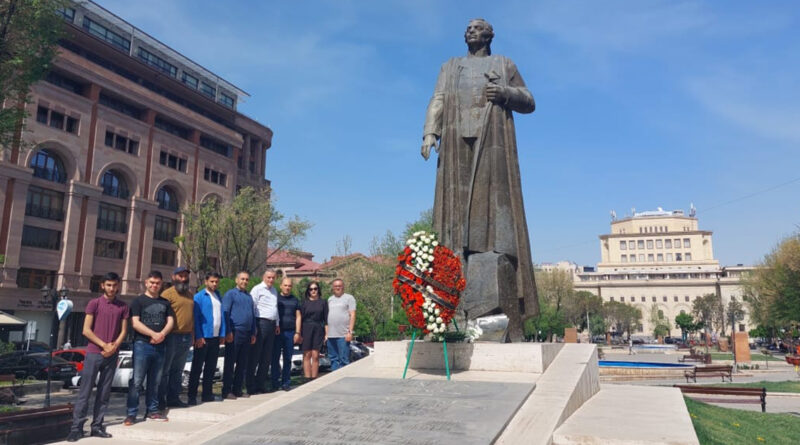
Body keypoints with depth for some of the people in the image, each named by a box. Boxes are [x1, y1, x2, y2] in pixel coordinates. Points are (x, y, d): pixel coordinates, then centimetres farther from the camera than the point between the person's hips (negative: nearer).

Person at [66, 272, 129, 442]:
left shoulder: (123, 307, 8)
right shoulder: (94, 304, 0)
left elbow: (123, 331, 8)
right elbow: (86, 330, -5)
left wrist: (114, 347, -9)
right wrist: (104, 345, -11)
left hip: (112, 355, 3)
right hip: (94, 353, -3)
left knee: (104, 394, 6)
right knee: (85, 392, -2)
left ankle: (97, 426, 12)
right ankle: (76, 427, 3)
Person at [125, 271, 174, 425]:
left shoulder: (165, 302, 15)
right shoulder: (139, 301, 2)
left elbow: (170, 321, 9)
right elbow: (135, 323, -8)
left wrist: (162, 334, -10)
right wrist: (153, 334, -17)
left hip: (160, 346, 5)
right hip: (142, 344, -4)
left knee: (155, 381, 11)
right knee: (137, 381, -6)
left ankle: (152, 411, 19)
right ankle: (131, 414, -1)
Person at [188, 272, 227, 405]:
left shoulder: (219, 297, 13)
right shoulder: (199, 297, -6)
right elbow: (196, 318, -10)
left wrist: (222, 334, 7)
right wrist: (198, 336, -14)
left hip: (215, 337, 6)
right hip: (203, 337, -6)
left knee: (211, 367, 11)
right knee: (197, 367, 1)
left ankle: (207, 393, 20)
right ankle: (192, 395, 8)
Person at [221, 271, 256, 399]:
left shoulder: (249, 296, 19)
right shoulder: (230, 294, -2)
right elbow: (225, 313, -8)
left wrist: (253, 333, 16)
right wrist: (228, 332, -14)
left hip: (247, 334, 7)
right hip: (234, 332, -7)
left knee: (242, 364, 9)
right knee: (230, 363, -2)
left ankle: (237, 389, 17)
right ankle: (226, 391, 3)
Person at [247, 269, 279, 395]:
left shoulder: (274, 291, 19)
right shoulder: (257, 289, -6)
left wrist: (277, 324, 21)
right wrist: (253, 327, -15)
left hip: (272, 325, 8)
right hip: (261, 323, -8)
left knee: (266, 357, 9)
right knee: (255, 356, -4)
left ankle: (261, 385, 16)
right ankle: (251, 387, 1)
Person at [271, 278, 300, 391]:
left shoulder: (294, 300, 13)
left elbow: (298, 317, 11)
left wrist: (297, 333, 2)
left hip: (290, 332, 1)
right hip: (277, 332, -1)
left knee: (288, 359, 4)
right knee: (275, 358, -1)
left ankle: (286, 383, 11)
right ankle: (275, 383, 5)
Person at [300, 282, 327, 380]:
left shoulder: (323, 302, 9)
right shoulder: (304, 302, 8)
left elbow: (326, 319, 8)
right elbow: (300, 318, 5)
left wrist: (327, 333, 1)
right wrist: (299, 333, -2)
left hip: (318, 330, 0)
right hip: (306, 329, 0)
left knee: (315, 356, -2)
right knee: (307, 355, -2)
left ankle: (314, 379, 2)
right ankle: (307, 378, 0)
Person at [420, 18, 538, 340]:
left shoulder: (504, 65, 22)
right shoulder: (450, 67, 26)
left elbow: (529, 103, 16)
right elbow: (437, 102, 11)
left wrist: (506, 93, -4)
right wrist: (429, 134, -7)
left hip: (493, 144, -1)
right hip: (458, 145, 2)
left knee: (496, 216, -13)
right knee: (457, 218, -10)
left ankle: (510, 317, -17)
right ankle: (457, 311, -13)